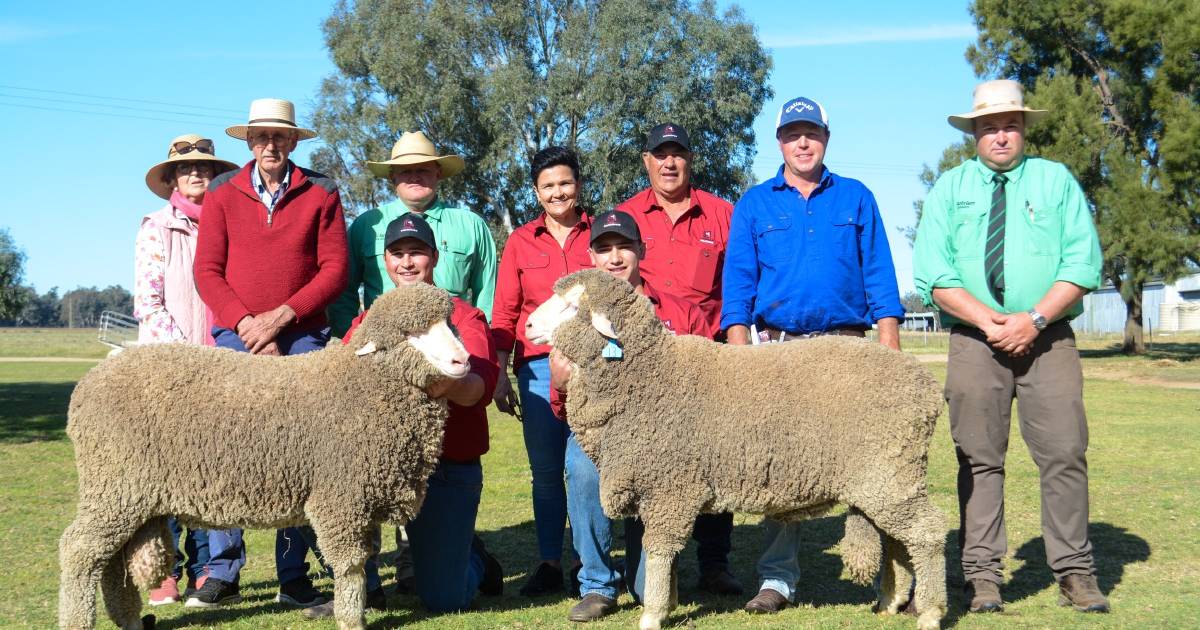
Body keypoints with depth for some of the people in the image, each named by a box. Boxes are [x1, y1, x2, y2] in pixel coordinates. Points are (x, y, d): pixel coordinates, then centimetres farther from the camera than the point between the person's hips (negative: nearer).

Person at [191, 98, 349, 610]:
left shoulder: (320, 194, 7)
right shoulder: (222, 194, 9)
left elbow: (335, 269, 0)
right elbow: (207, 271, 3)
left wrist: (280, 316, -10)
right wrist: (245, 323, -11)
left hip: (302, 337, 0)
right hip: (235, 336, 1)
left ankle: (294, 577, 5)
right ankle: (223, 573, 2)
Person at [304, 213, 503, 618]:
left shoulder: (462, 316, 1)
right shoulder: (368, 320, 14)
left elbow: (481, 382, -17)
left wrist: (450, 386, -39)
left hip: (448, 467, -3)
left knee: (444, 600, -6)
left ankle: (473, 558, 32)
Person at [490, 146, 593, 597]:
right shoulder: (521, 242, 11)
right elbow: (504, 314, 10)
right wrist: (500, 376, 4)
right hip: (538, 367, 2)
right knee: (545, 470, 5)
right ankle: (549, 563, 14)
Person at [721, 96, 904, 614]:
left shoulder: (856, 198, 11)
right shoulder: (754, 204, 11)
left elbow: (878, 275, 6)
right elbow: (738, 282, 5)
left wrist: (890, 348, -4)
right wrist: (739, 352, -6)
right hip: (776, 346, 1)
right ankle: (778, 578, 9)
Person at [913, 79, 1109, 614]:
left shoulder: (1057, 180, 8)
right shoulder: (950, 188, 9)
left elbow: (1083, 262, -1)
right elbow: (932, 273, -1)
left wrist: (1034, 318, -14)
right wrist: (987, 320, -14)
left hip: (1049, 339, 0)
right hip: (974, 342, 0)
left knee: (1064, 454, -4)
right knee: (979, 460, 1)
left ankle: (1074, 572, 5)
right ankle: (983, 575, 8)